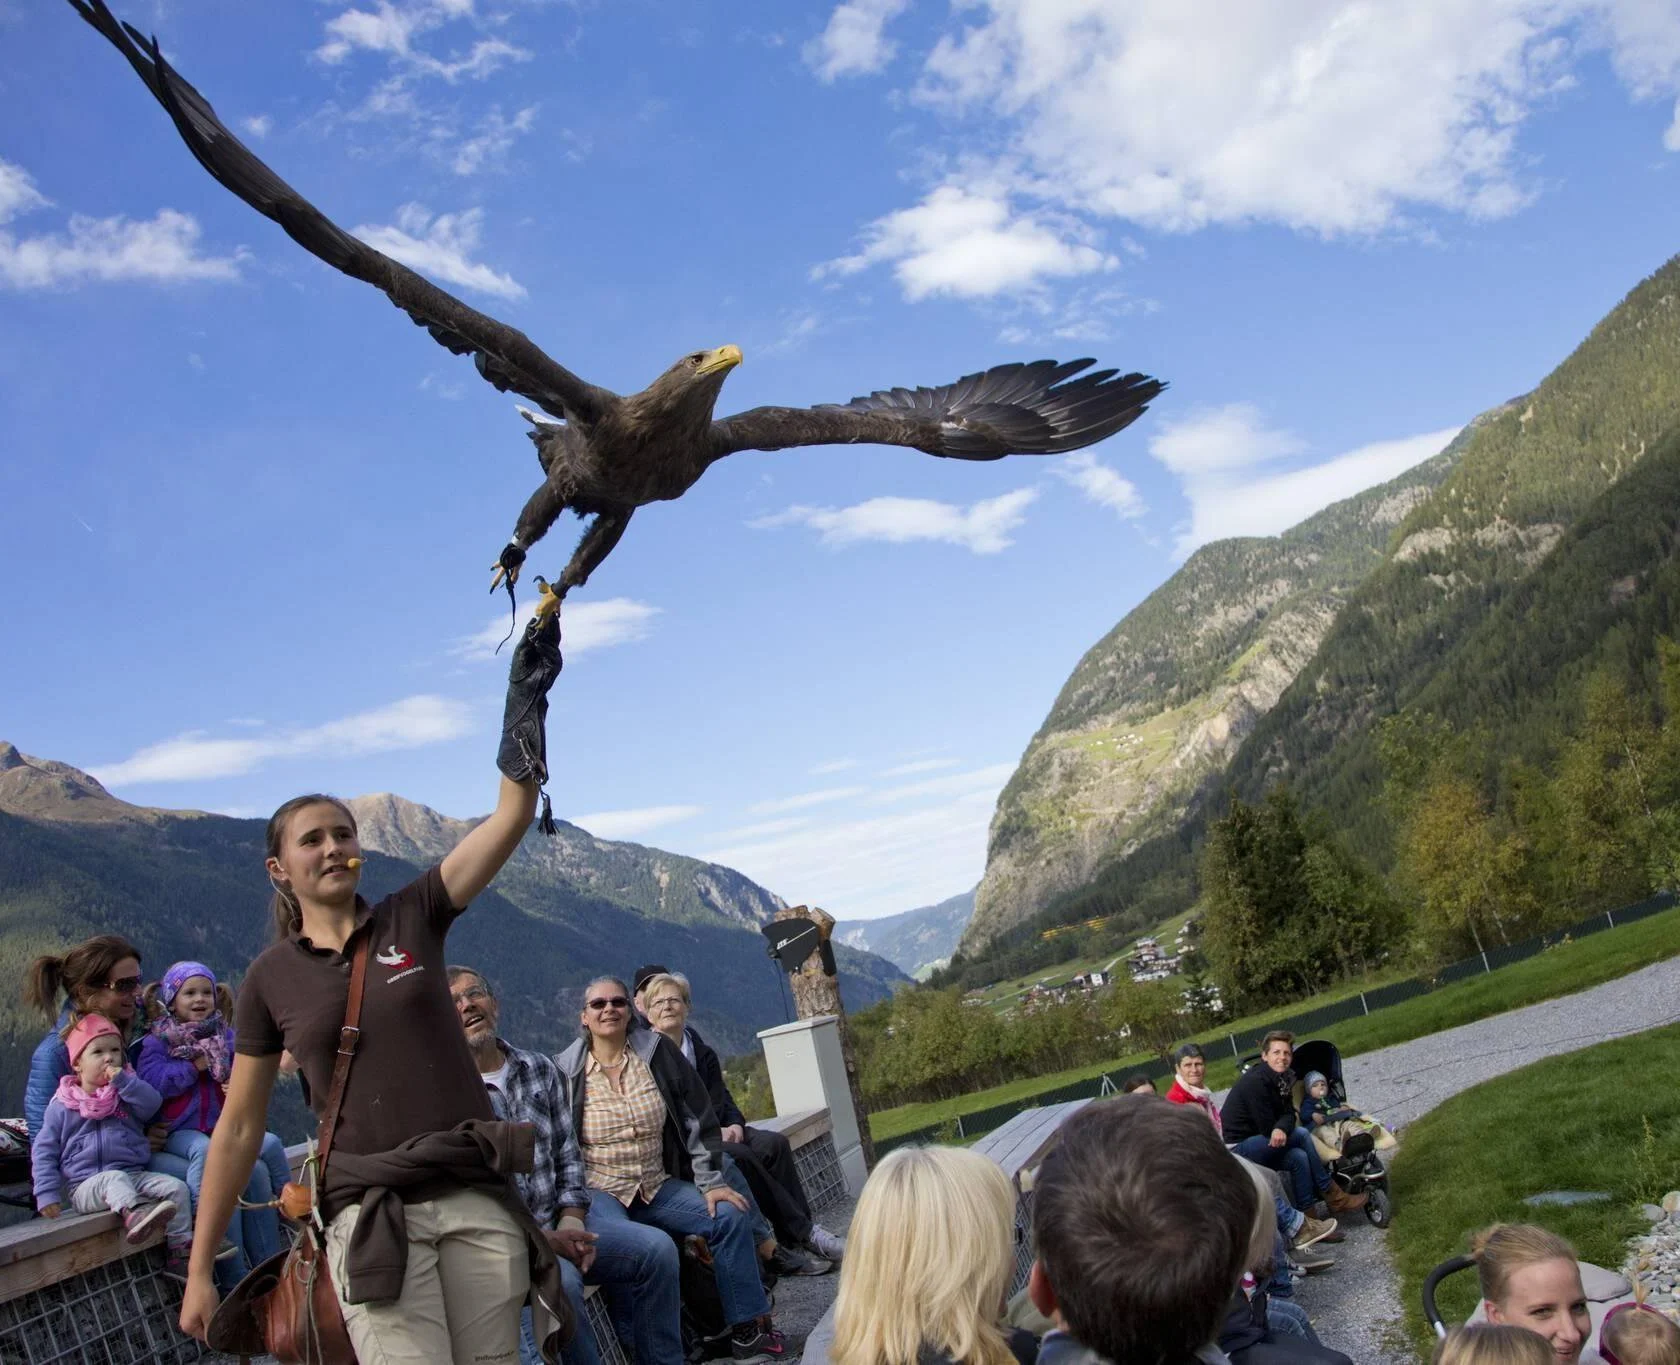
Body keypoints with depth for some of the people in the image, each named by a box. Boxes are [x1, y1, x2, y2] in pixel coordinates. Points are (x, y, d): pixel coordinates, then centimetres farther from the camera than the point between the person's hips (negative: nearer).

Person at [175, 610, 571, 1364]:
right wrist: (199, 1268, 8)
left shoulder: (412, 917, 5)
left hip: (478, 1198, 1)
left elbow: (512, 817, -4)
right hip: (371, 1213, -1)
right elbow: (239, 1128, 8)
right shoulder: (271, 977, 5)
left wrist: (525, 697, -12)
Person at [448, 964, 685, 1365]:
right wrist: (543, 1240, -18)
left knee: (657, 1248, -7)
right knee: (559, 1278, -34)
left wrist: (571, 1222, -3)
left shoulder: (539, 1069, 11)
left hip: (555, 1226, 7)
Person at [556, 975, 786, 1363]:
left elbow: (698, 1120, 2)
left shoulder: (657, 1052, 2)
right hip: (599, 1193, -4)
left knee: (731, 1216, -11)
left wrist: (711, 1182, -3)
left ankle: (747, 1330, 0)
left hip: (658, 1188, 4)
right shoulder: (566, 1071, -3)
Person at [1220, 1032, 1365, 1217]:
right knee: (1301, 1134, -18)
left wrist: (1281, 1129, -25)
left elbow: (1288, 1114, -4)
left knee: (1299, 1157, -15)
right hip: (1236, 1147, -8)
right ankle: (1331, 1196, -9)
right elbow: (1267, 1128, -22)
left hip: (1255, 1143, 8)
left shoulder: (1282, 1079, 7)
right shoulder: (1254, 1082, -21)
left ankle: (1308, 1215, -9)